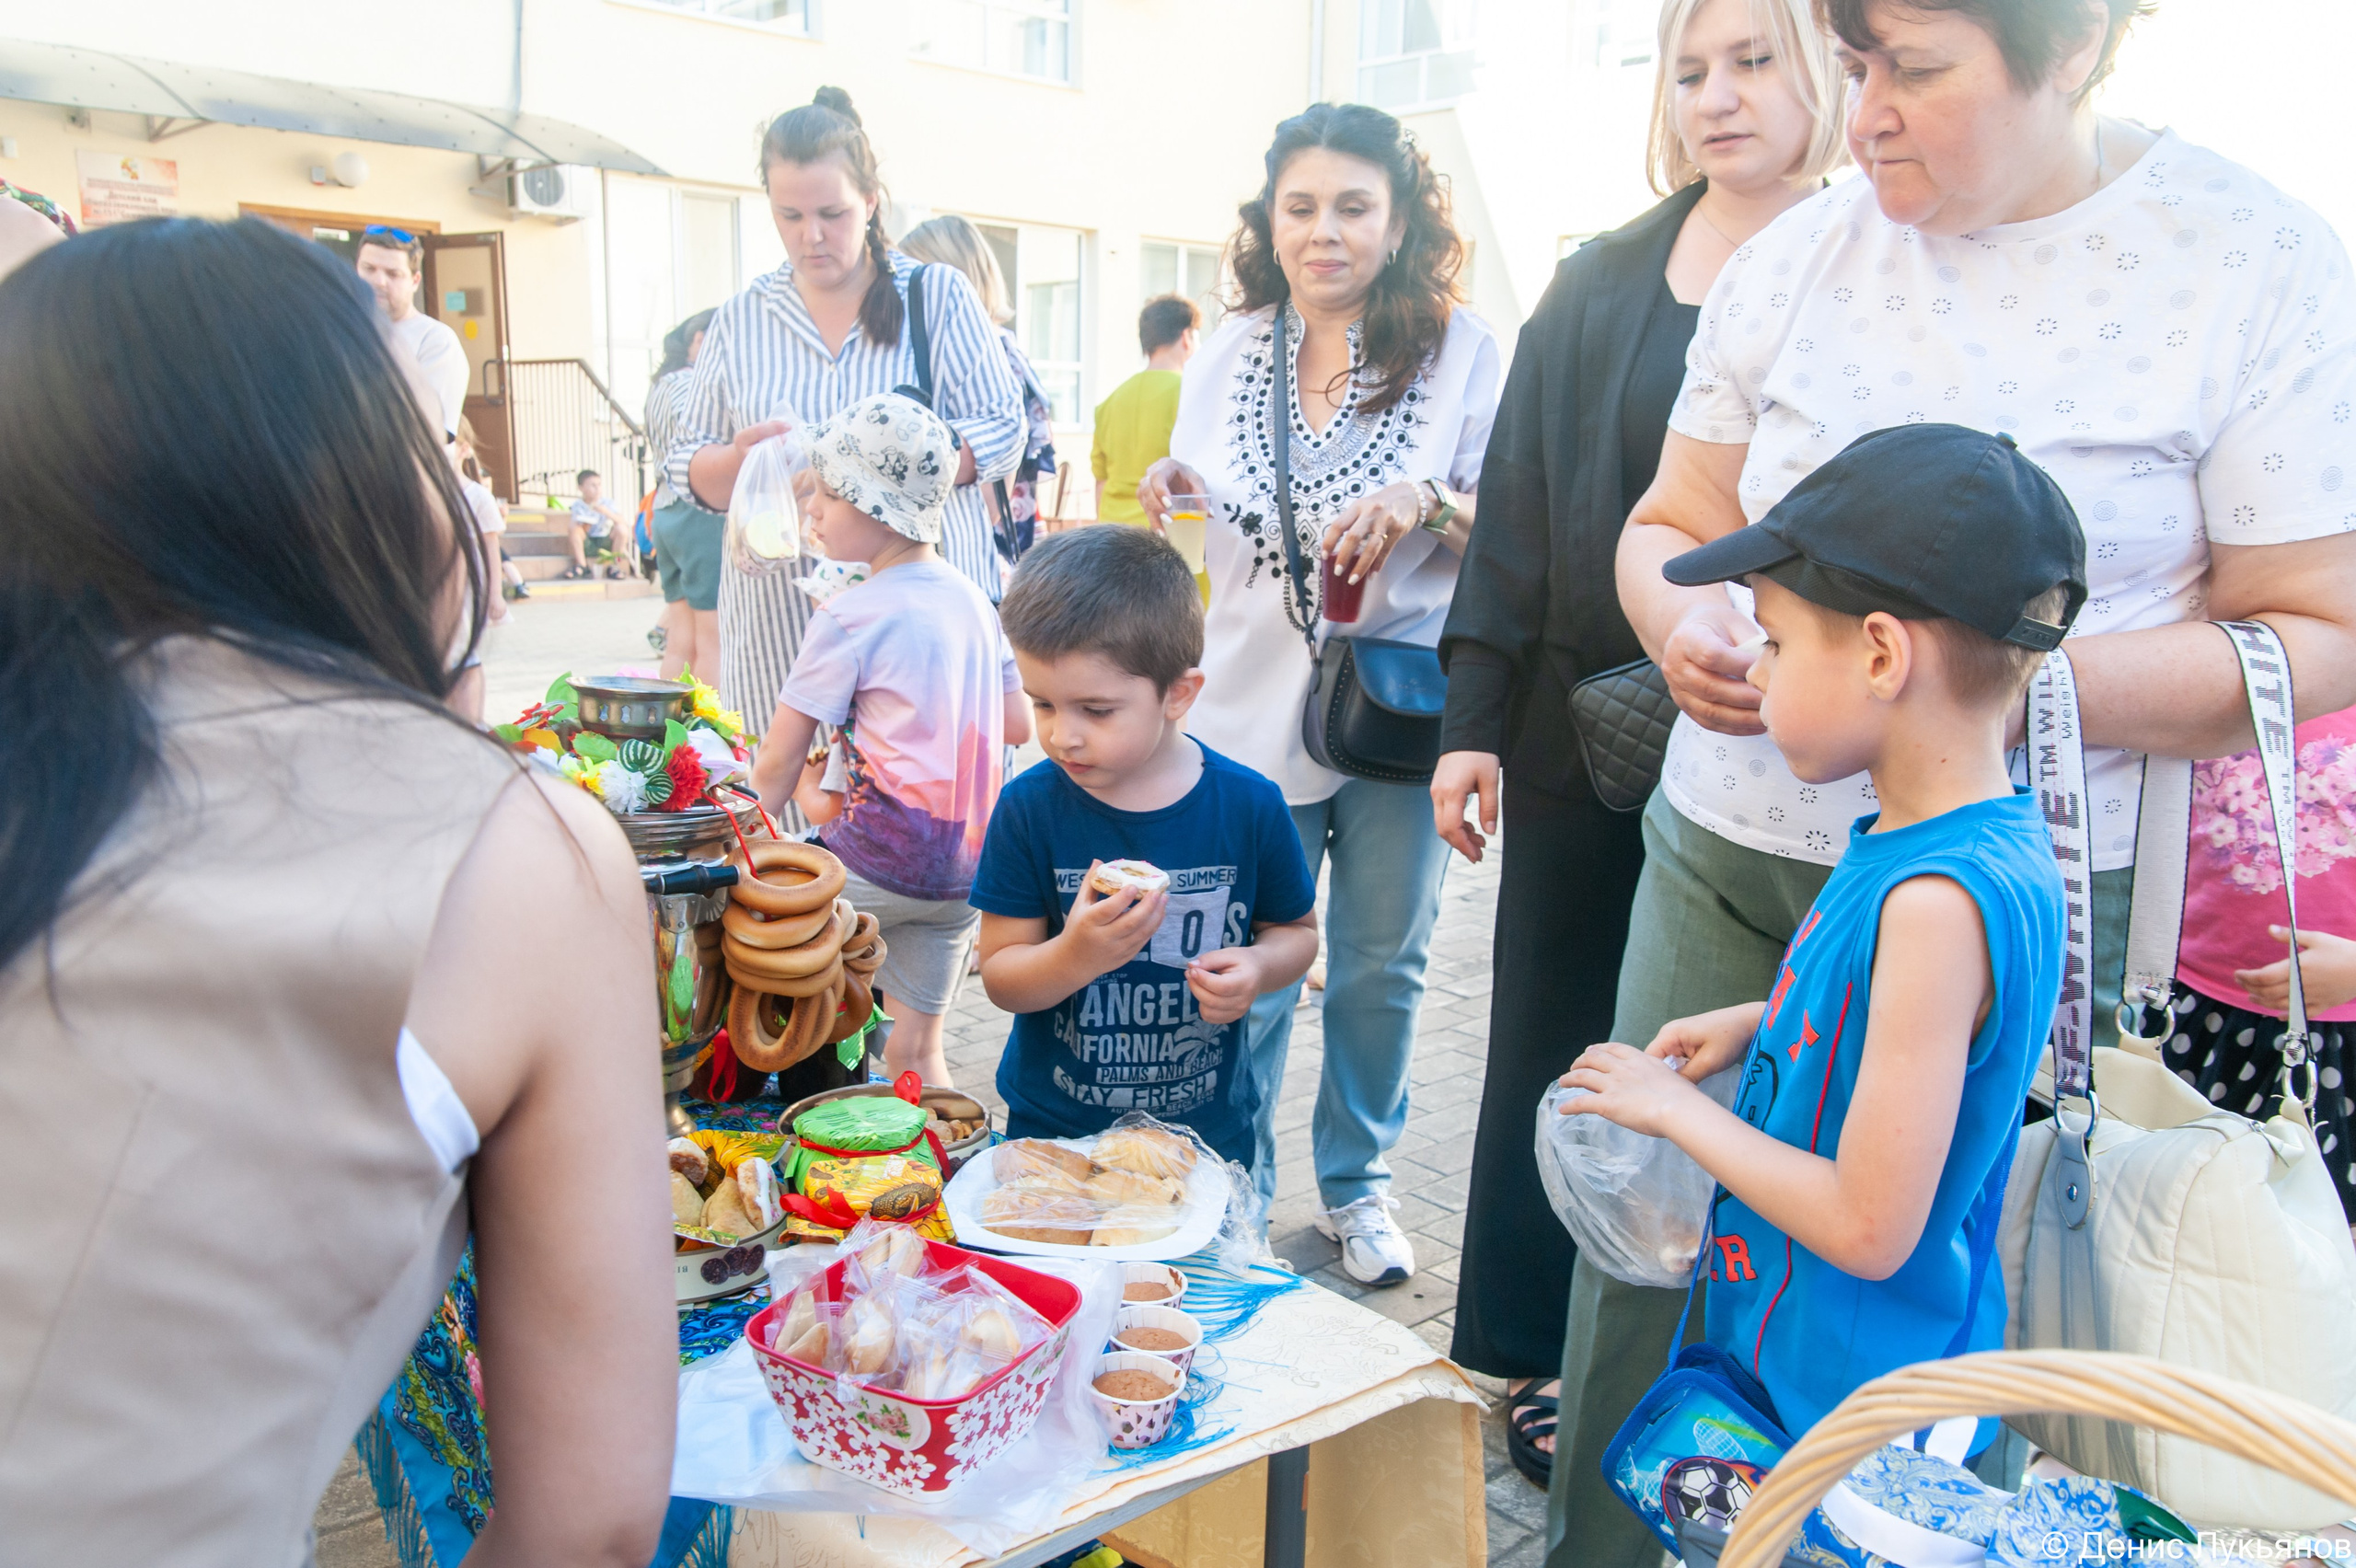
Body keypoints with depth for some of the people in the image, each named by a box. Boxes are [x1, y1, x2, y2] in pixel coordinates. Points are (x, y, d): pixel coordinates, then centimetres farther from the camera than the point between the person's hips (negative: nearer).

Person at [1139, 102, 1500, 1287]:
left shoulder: (1459, 348, -3)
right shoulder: (1229, 353, 6)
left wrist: (1430, 503, -23)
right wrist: (1169, 485, -6)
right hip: (1254, 708, 2)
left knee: (1379, 966, 9)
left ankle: (1355, 1185, 31)